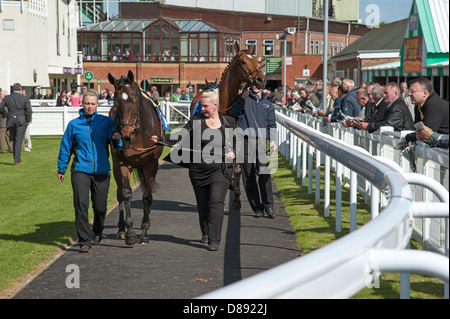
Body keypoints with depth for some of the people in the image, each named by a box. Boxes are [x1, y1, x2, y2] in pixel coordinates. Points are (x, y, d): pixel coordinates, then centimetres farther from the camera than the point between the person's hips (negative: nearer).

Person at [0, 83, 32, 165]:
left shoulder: (7, 98, 2)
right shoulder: (24, 98, -4)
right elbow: (29, 111, -8)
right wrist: (28, 120, 5)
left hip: (11, 122, 3)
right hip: (21, 121, -3)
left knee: (14, 140, 18)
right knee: (19, 141, -2)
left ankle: (17, 158, 24)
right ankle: (16, 161, -6)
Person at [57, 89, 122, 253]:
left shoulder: (106, 121, 5)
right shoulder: (74, 124, 4)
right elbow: (66, 147, 11)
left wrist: (116, 138, -29)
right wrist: (61, 169, 15)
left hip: (101, 170, 1)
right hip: (80, 170, -1)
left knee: (100, 207, 9)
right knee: (81, 206, -9)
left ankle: (97, 232, 37)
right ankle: (84, 241, -2)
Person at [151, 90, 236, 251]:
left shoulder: (229, 122, 4)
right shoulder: (195, 121, 3)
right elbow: (181, 138, -3)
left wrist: (233, 153, -5)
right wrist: (161, 138, -16)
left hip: (220, 170, -2)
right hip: (198, 171, 2)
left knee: (216, 202, -15)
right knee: (202, 204, 11)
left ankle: (214, 240, -16)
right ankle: (205, 233, 37)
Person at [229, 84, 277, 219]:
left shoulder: (267, 103, 21)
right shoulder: (242, 98, 13)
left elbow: (271, 124, 17)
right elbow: (232, 113, -1)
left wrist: (272, 140, 2)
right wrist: (242, 98, -10)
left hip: (261, 141, 1)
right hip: (244, 140, -1)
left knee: (264, 174, -13)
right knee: (248, 175, 0)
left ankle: (268, 205, -5)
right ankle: (257, 207, 6)